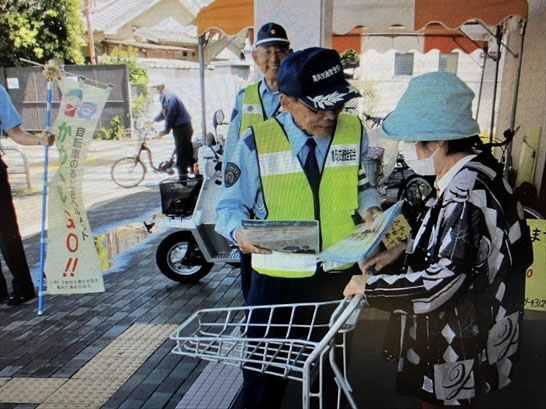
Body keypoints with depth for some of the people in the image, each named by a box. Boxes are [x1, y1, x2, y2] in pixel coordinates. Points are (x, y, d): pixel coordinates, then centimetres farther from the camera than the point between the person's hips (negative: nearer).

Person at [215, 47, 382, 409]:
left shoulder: (355, 133, -3)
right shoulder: (257, 143, -11)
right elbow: (231, 206, -6)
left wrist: (370, 209, -11)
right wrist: (239, 230, -27)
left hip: (339, 275, 3)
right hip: (277, 278, -2)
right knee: (264, 370, 14)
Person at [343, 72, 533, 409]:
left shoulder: (466, 193, -31)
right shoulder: (475, 170, -1)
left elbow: (438, 283, -32)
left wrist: (368, 286, -22)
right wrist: (404, 249, 3)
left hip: (457, 342, -9)